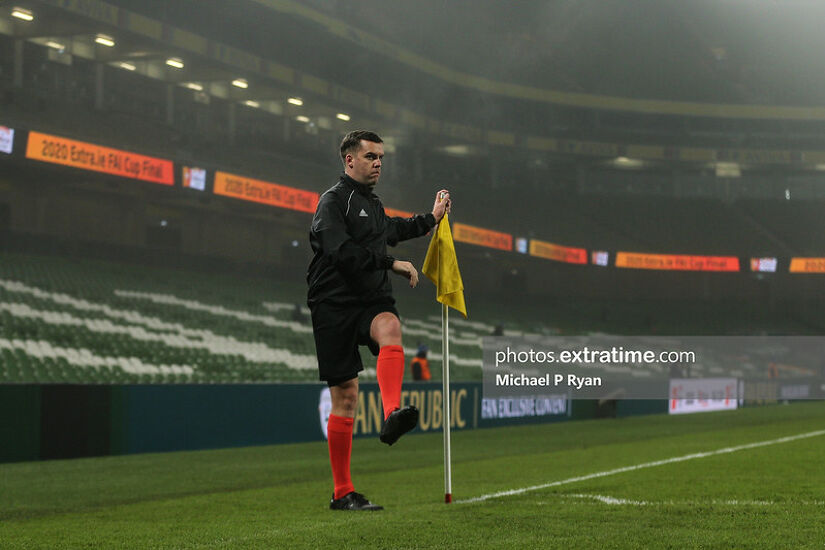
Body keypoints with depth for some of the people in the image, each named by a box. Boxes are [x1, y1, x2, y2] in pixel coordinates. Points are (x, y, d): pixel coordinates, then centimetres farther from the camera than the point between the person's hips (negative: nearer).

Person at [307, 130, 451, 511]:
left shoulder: (372, 204, 23)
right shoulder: (333, 200, -3)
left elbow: (390, 231, 46)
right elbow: (342, 252, -19)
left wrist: (431, 219, 50)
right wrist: (392, 264, -16)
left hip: (371, 301, 5)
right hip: (335, 304, -5)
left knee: (389, 326, -33)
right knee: (345, 395, -4)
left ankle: (392, 415, -55)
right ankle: (342, 492, 5)